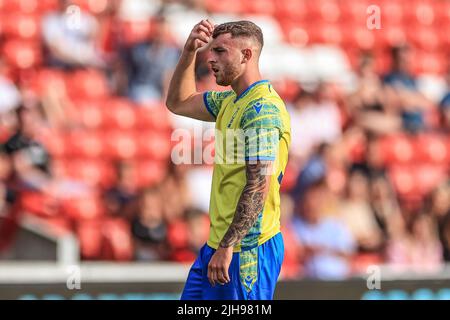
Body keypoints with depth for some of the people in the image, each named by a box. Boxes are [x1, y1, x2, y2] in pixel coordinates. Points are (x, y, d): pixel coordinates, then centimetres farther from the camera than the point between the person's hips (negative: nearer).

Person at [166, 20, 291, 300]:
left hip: (246, 248, -10)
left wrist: (227, 247, -24)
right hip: (221, 241, 10)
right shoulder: (231, 101, 13)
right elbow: (178, 102, 25)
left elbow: (258, 186, -23)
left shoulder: (262, 108, -18)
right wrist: (189, 51, 10)